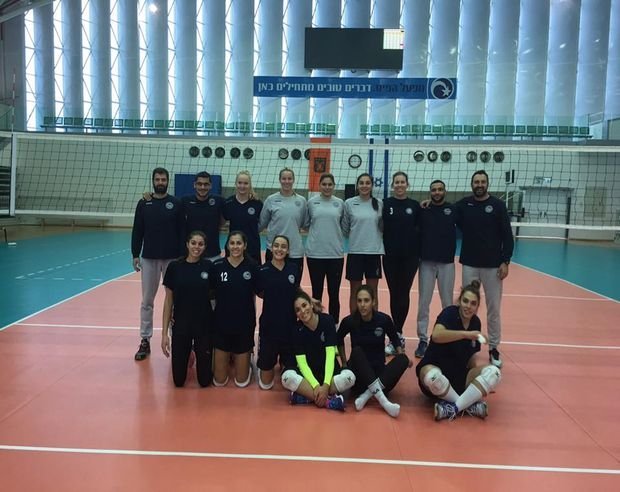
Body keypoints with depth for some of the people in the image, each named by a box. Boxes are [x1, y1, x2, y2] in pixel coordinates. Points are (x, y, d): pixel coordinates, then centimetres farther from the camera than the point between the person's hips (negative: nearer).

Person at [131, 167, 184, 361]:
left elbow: (182, 232, -1)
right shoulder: (143, 203, 4)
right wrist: (135, 255, -1)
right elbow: (137, 231, 5)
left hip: (172, 258, -1)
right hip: (149, 258, 2)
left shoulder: (176, 204, 0)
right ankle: (145, 341, 16)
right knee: (147, 301, 7)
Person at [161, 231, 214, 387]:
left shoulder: (209, 267, -5)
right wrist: (165, 332, -3)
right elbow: (168, 301, -1)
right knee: (178, 380, 6)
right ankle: (187, 356, 36)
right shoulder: (174, 267, -5)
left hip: (204, 325, 0)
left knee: (204, 380, 7)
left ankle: (198, 355, 37)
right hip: (180, 325, 0)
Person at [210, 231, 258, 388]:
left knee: (242, 381, 8)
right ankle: (229, 357, 37)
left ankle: (240, 359, 39)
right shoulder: (217, 265, -8)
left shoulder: (252, 266, -8)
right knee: (219, 380, 8)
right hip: (222, 324, 0)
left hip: (244, 325, 0)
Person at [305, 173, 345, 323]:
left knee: (334, 293, 5)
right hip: (315, 253, 0)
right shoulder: (311, 202, 2)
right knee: (317, 292, 7)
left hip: (336, 254, 1)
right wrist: (317, 231, 0)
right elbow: (305, 224, 10)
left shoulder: (340, 203, 4)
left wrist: (333, 232, 0)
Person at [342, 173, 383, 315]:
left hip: (374, 252, 1)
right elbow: (344, 228, 6)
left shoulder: (379, 204, 4)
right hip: (355, 252, -1)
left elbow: (382, 227, 11)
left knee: (372, 291, 7)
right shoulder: (349, 203, 0)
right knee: (355, 291, 6)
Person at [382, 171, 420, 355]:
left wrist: (420, 253, 0)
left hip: (410, 256, 1)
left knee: (404, 294, 3)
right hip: (390, 256, 0)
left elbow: (420, 230, 5)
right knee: (394, 294, 5)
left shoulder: (415, 205, 3)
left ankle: (396, 336, 12)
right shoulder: (385, 204, 0)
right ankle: (398, 335, 16)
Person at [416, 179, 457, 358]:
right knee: (423, 302, 3)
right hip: (426, 262, 0)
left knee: (448, 302, 9)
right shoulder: (423, 210, 2)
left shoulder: (453, 210, 3)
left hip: (447, 262, 0)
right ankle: (422, 339, 12)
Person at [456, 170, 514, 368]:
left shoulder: (498, 205, -2)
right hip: (469, 265, 1)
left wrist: (505, 261, -9)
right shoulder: (463, 204, 2)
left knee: (493, 308, 5)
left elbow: (508, 236, -2)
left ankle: (493, 348, 17)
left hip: (493, 265, -1)